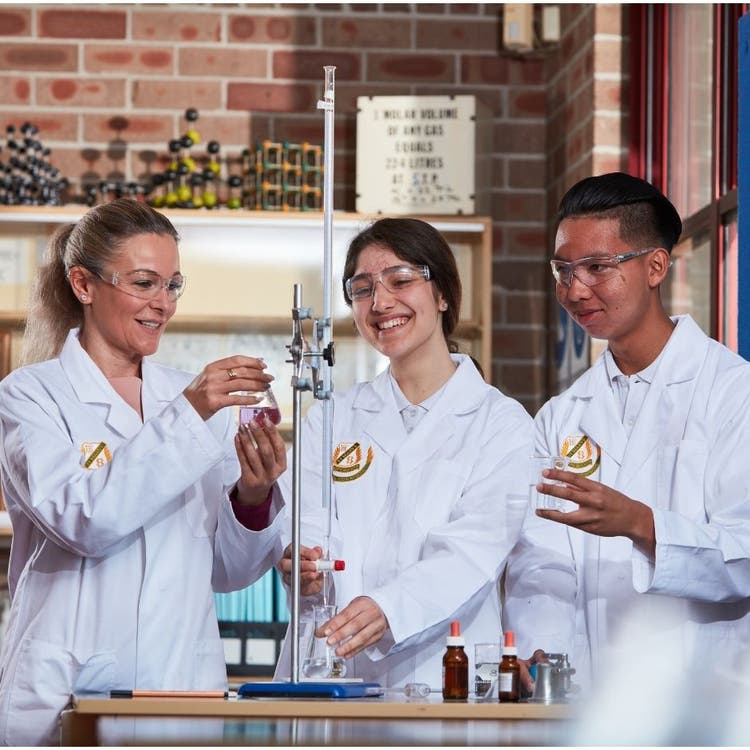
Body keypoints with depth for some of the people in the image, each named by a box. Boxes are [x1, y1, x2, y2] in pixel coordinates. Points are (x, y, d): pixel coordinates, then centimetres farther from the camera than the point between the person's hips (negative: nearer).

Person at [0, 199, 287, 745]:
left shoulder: (199, 397, 12)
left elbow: (227, 572, 12)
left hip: (186, 685, 4)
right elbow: (84, 520, -17)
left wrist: (254, 497, -8)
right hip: (65, 694, -3)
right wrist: (187, 416, -20)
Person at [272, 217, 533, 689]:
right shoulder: (331, 419, 18)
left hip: (439, 677, -2)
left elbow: (472, 553, -9)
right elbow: (311, 530, 5)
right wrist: (302, 566, -19)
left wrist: (386, 610, -27)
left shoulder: (502, 423, 6)